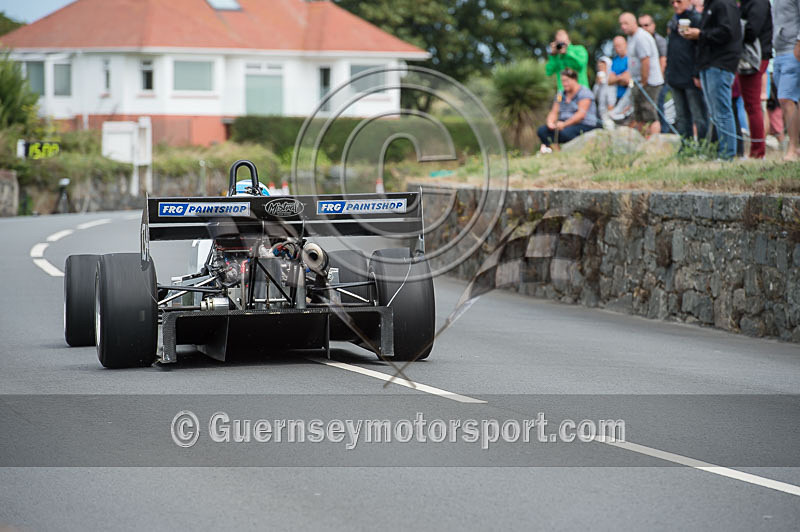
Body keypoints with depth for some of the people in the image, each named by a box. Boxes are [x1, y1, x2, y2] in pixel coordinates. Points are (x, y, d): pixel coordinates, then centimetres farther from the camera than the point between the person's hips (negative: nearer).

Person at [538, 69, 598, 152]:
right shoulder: (560, 95, 17)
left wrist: (564, 124, -26)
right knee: (542, 131, -17)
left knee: (565, 132, -39)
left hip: (585, 125, -7)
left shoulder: (584, 93, -5)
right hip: (564, 124, 7)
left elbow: (581, 114, -17)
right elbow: (554, 113, 12)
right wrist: (550, 122, -11)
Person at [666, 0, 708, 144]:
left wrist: (698, 75, -18)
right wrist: (669, 71, 17)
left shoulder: (697, 20, -10)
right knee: (681, 117, 13)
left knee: (699, 117, -4)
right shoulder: (673, 21, 14)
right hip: (675, 77, 8)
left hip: (691, 78, -8)